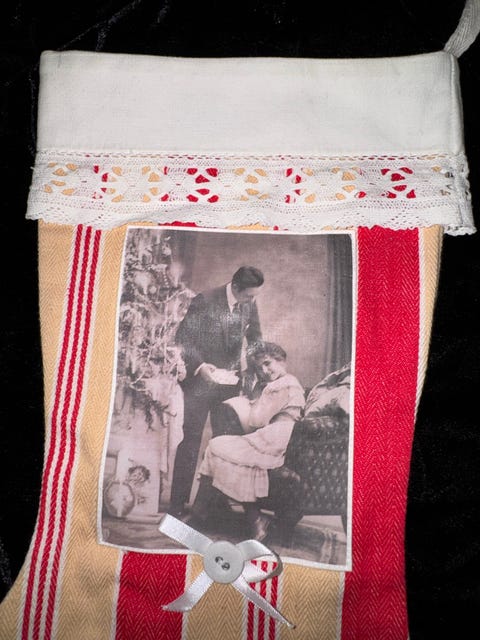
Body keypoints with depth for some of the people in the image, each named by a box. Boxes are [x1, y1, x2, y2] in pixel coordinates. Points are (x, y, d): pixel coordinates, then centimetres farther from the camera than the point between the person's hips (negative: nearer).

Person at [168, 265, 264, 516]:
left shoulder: (249, 305, -1)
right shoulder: (204, 302, -17)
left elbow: (255, 336, 13)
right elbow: (182, 338, -14)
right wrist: (199, 365, -26)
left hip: (231, 381, 5)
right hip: (201, 381, -5)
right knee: (191, 440, -1)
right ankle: (177, 503, 9)